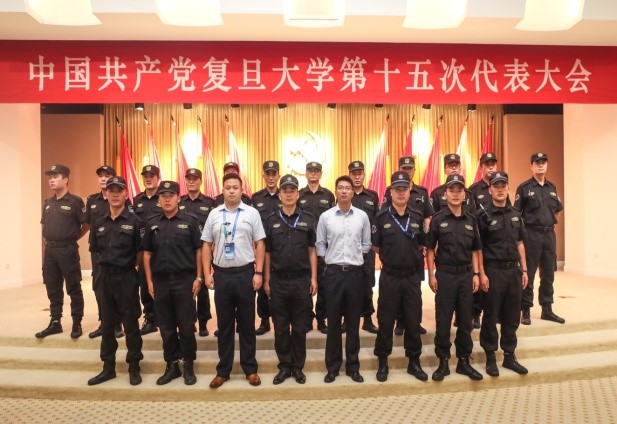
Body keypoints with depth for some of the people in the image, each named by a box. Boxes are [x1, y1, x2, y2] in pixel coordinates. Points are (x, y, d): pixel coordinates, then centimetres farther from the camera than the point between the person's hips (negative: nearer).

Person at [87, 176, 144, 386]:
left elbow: (141, 252, -4)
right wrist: (107, 264, 7)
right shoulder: (99, 222, 6)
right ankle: (108, 367, 27)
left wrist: (128, 266, -2)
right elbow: (95, 250, 14)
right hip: (104, 277, 5)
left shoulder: (134, 221, -7)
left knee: (131, 324, 5)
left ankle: (134, 367, 19)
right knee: (107, 324, 14)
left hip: (127, 277, -4)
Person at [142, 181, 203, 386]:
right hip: (161, 281, 3)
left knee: (186, 326, 4)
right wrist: (149, 281, 5)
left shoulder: (190, 221, -2)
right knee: (166, 327, 11)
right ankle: (171, 365, 25)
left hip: (185, 280, -3)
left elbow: (198, 251, -1)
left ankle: (189, 365, 19)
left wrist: (198, 278, -5)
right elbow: (147, 253, 10)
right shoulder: (152, 223, 7)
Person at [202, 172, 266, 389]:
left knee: (247, 324, 9)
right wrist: (207, 274, 1)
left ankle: (250, 369, 23)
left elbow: (260, 244, -1)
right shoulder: (214, 214, 5)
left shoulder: (252, 213, -1)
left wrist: (258, 272, -7)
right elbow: (207, 245, 7)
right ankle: (223, 370, 25)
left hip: (245, 273, -2)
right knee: (224, 325, 11)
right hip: (221, 274, 2)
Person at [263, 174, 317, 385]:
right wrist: (266, 280, 3)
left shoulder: (308, 219, 2)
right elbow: (267, 252, 5)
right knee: (280, 328, 9)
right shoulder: (271, 220, 3)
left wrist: (313, 278, 0)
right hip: (278, 280, 1)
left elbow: (312, 250, 4)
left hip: (301, 280, 0)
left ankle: (298, 367, 24)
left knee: (300, 327, 9)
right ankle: (284, 366, 24)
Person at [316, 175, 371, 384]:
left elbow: (366, 243, 9)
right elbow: (319, 245, 6)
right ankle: (333, 366, 20)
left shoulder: (362, 216, 2)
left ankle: (353, 366, 23)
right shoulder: (325, 216, 0)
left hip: (355, 273, 1)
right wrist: (329, 259, 2)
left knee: (353, 321, 9)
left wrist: (356, 258, 5)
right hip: (334, 273, -1)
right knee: (333, 321, 7)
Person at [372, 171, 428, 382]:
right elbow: (375, 247, 2)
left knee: (413, 321, 11)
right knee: (385, 321, 7)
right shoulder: (382, 217, -5)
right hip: (389, 277, -2)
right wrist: (390, 256, 7)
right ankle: (383, 362, 22)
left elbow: (421, 246, 13)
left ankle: (414, 362, 27)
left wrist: (410, 256, 7)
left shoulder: (418, 217, 3)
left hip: (412, 276, 2)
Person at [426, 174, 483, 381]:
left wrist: (476, 274, 3)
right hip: (445, 274, -3)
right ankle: (443, 362, 17)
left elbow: (475, 250, 10)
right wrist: (431, 275, -8)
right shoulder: (438, 219, -4)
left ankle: (464, 361, 24)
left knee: (465, 320, 11)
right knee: (443, 320, 4)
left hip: (466, 274, 3)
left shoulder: (471, 220, 6)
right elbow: (430, 249, -3)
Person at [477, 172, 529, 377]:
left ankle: (509, 355, 24)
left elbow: (520, 244, 14)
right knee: (491, 316, 4)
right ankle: (490, 356, 17)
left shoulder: (515, 215, 10)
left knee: (512, 316, 11)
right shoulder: (483, 216, -7)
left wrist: (524, 270, 10)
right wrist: (482, 274, -13)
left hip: (514, 270, 5)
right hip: (493, 270, -5)